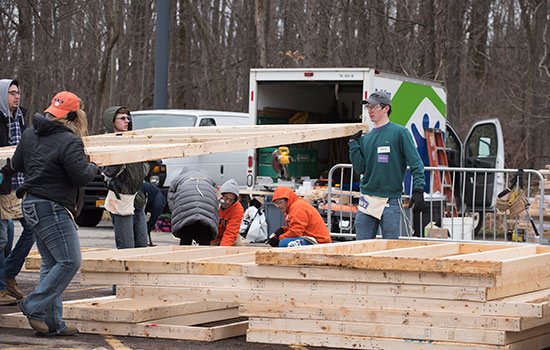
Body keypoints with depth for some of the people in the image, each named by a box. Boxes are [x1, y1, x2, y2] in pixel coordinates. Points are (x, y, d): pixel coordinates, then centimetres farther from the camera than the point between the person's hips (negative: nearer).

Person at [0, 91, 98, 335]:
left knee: (51, 263, 11)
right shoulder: (69, 142, -15)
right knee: (69, 261, -8)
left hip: (32, 205, 10)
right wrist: (93, 167, 3)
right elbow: (81, 176, -19)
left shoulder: (30, 133, 11)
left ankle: (52, 323, 9)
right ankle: (34, 307, -8)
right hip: (52, 209, -10)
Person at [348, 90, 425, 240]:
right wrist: (353, 142, 4)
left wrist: (418, 191, -16)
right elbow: (360, 168, 5)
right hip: (367, 200, 5)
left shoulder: (400, 132, -3)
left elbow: (416, 164, -6)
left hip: (390, 201, -5)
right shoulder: (366, 138, 13)